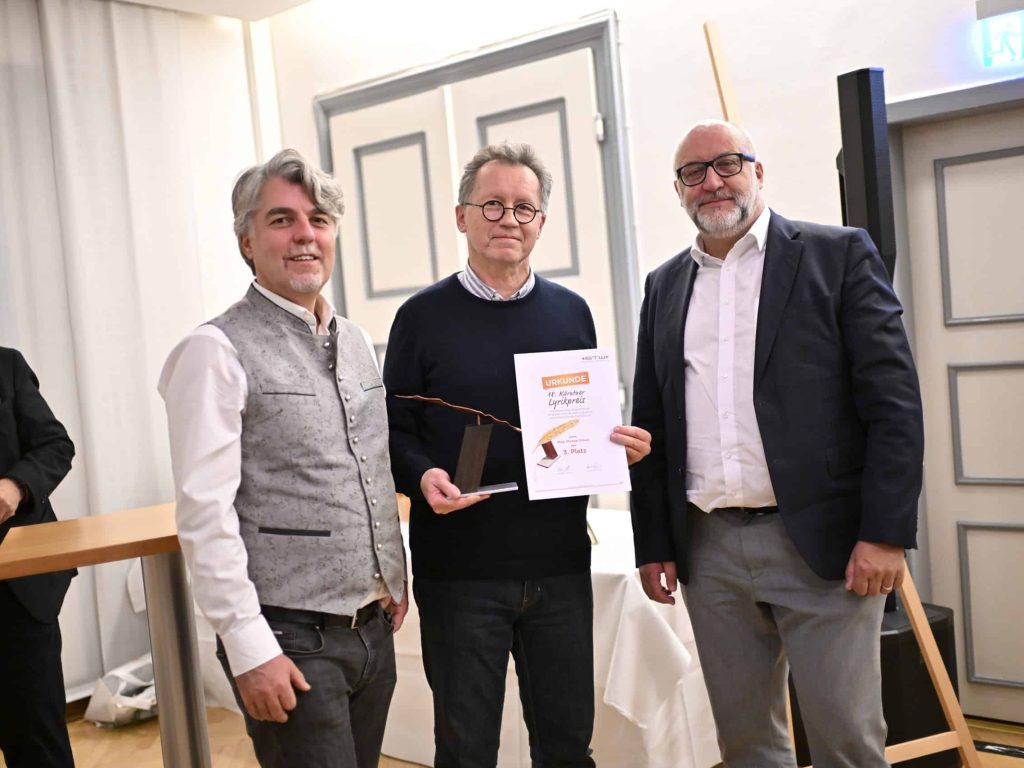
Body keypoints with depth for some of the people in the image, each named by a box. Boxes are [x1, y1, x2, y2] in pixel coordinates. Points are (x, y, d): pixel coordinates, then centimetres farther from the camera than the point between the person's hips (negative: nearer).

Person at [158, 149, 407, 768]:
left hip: (374, 626, 7)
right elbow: (205, 515, -15)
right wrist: (249, 648, -16)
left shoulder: (358, 342, 11)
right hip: (292, 640, -6)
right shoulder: (217, 352, -11)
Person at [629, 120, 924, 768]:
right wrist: (653, 543, 9)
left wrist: (886, 534, -12)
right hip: (708, 550, 4)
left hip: (821, 544, -4)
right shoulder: (665, 286, 13)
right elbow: (650, 424, 14)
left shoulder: (840, 255, 0)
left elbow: (894, 403, -6)